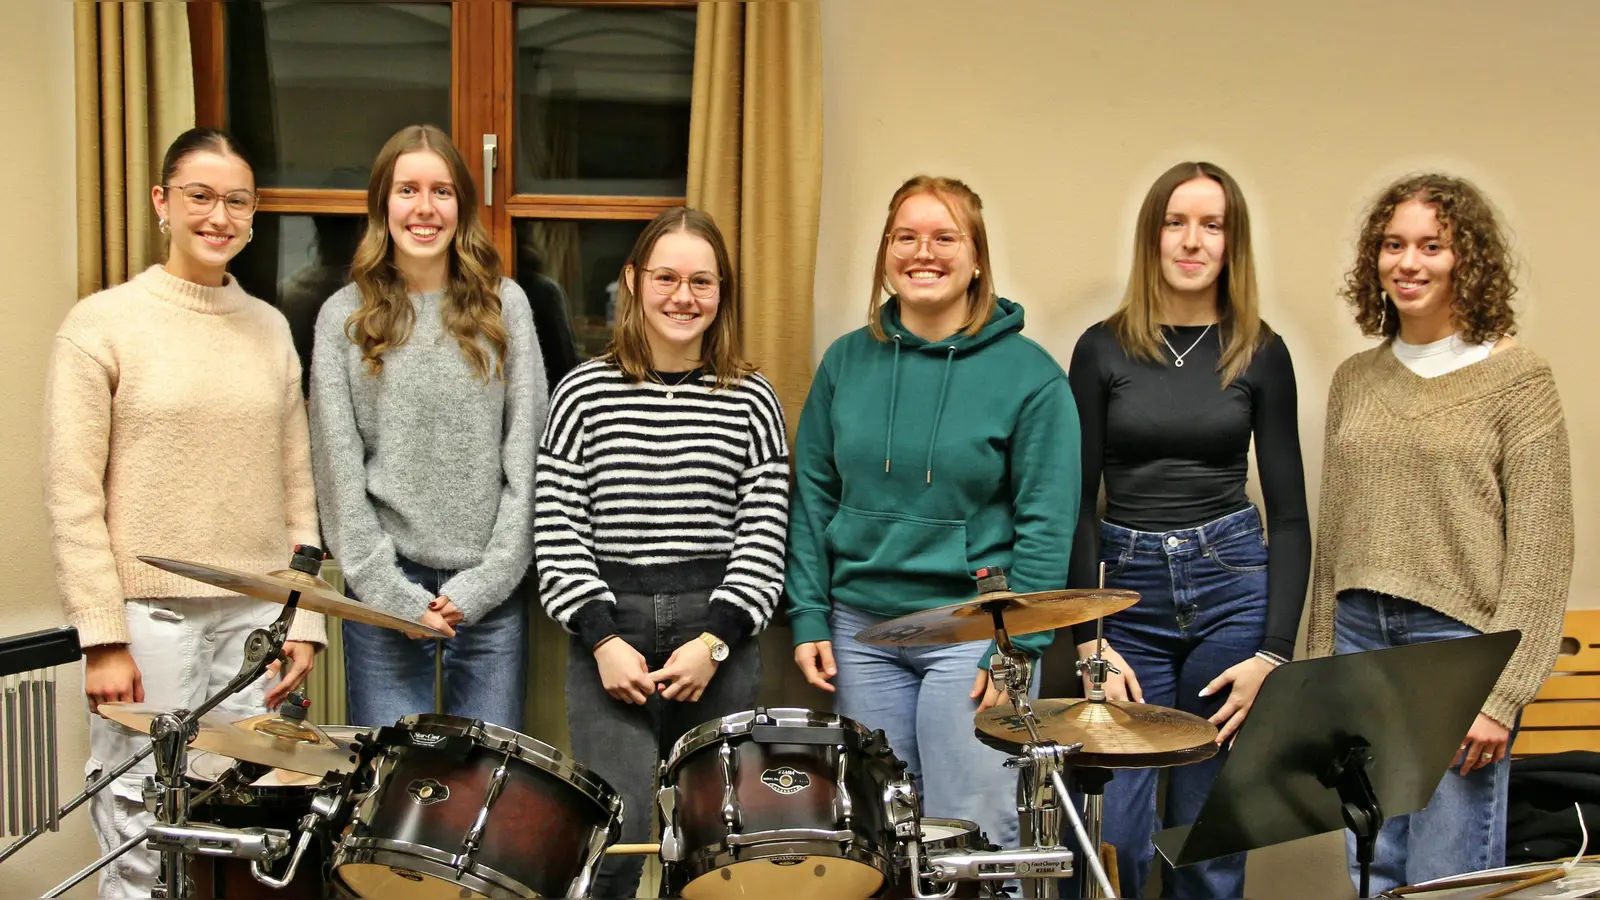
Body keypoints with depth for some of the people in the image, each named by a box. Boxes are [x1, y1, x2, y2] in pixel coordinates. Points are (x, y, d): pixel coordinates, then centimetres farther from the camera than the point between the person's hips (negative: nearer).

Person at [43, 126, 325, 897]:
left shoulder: (270, 329, 10)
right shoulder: (102, 324, -2)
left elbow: (296, 487, 11)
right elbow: (72, 498, -6)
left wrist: (303, 619, 5)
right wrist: (102, 638, -11)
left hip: (257, 616, 4)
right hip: (150, 615, -3)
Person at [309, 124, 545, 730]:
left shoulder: (504, 305, 4)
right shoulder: (344, 316, 3)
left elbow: (526, 451, 0)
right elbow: (338, 467, -1)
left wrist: (486, 580, -7)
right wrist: (393, 593, -8)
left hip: (491, 590, 1)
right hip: (386, 590, -1)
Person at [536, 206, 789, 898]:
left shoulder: (750, 402, 6)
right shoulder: (585, 393, 4)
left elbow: (764, 541, 2)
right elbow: (556, 534, 1)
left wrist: (714, 641, -9)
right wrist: (602, 640, -9)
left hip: (718, 639, 1)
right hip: (607, 633, -1)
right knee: (623, 840, -12)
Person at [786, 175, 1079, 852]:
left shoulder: (1029, 374, -5)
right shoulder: (846, 363, 5)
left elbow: (1046, 523, -7)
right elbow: (813, 497, 7)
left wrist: (1017, 646, -12)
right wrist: (809, 617, 0)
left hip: (973, 634, -3)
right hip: (861, 631, 4)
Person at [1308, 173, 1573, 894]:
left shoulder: (1516, 378, -4)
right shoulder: (1355, 379, 12)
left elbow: (1541, 551, -9)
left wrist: (1502, 694, -14)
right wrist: (1319, 665, 13)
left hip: (1459, 641, -5)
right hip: (1361, 638, 5)